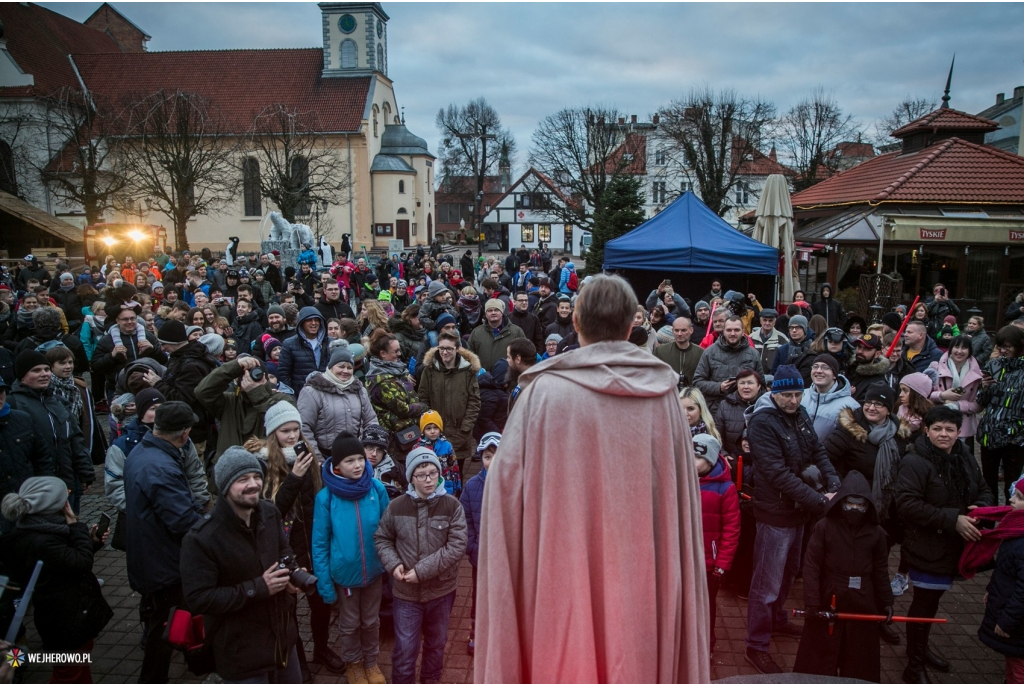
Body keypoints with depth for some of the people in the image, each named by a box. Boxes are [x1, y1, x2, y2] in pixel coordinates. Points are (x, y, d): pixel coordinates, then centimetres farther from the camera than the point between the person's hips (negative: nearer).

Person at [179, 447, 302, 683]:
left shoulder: (270, 513, -5)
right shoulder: (201, 538, -24)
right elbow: (197, 599, -24)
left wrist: (290, 572, -11)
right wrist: (257, 588, -27)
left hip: (283, 635, 6)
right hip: (240, 651, -6)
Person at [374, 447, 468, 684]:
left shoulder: (452, 506, -11)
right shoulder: (397, 507, -7)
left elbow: (457, 546, -16)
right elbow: (381, 538, 5)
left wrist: (423, 570, -20)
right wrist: (393, 564, -13)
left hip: (441, 590, 1)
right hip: (406, 592, -1)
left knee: (436, 643, 21)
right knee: (404, 649, 4)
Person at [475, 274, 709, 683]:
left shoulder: (545, 390, -11)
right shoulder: (662, 392, -3)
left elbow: (507, 481, -10)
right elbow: (681, 495, 0)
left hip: (562, 575, -2)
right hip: (641, 572, 2)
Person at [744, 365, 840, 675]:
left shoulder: (800, 416, 6)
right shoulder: (762, 422, -20)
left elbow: (818, 453, 6)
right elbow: (778, 474, -24)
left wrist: (835, 486, -11)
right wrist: (820, 500, -23)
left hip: (799, 509, 8)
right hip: (775, 513, -8)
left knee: (788, 572, 24)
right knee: (767, 582, 0)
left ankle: (776, 620, 45)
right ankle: (756, 646, 13)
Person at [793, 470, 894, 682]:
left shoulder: (876, 533, -2)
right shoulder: (824, 527, -11)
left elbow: (881, 571, 8)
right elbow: (811, 567, -11)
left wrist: (886, 602, 8)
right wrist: (812, 603, -15)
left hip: (862, 605, 3)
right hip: (828, 603, -2)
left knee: (859, 662, 14)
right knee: (819, 661, 9)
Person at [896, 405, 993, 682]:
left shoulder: (965, 459, 4)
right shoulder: (915, 462, -20)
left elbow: (984, 490, 16)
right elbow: (907, 504, -26)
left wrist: (980, 508, -8)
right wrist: (952, 519, -26)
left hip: (953, 546, 7)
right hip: (927, 548, -7)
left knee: (932, 598, 23)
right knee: (924, 602, 2)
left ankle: (921, 647, 43)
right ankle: (914, 665, 17)